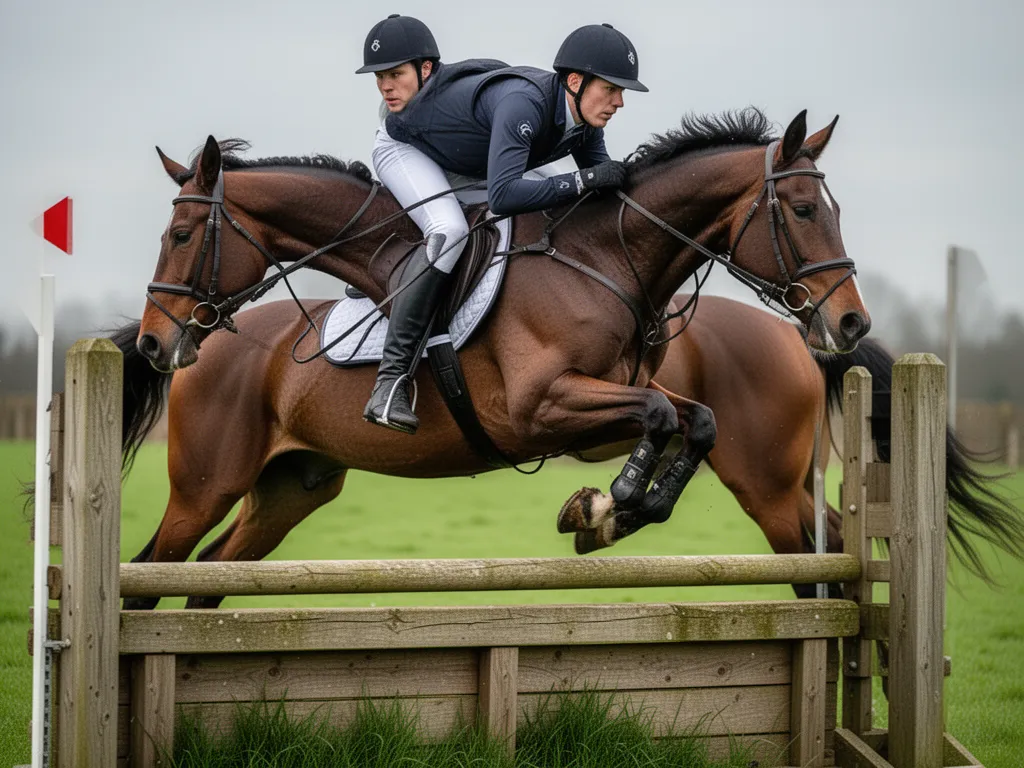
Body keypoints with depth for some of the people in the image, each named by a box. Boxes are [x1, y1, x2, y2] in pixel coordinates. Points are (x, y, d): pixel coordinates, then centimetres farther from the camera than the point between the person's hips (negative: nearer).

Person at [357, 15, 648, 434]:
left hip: (471, 160, 9)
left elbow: (600, 174, 0)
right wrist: (583, 180, -46)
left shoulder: (584, 117, -16)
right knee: (448, 231, -32)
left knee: (560, 213, 7)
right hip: (406, 147, -9)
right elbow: (502, 196, -50)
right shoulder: (524, 103, -42)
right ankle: (391, 378, -32)